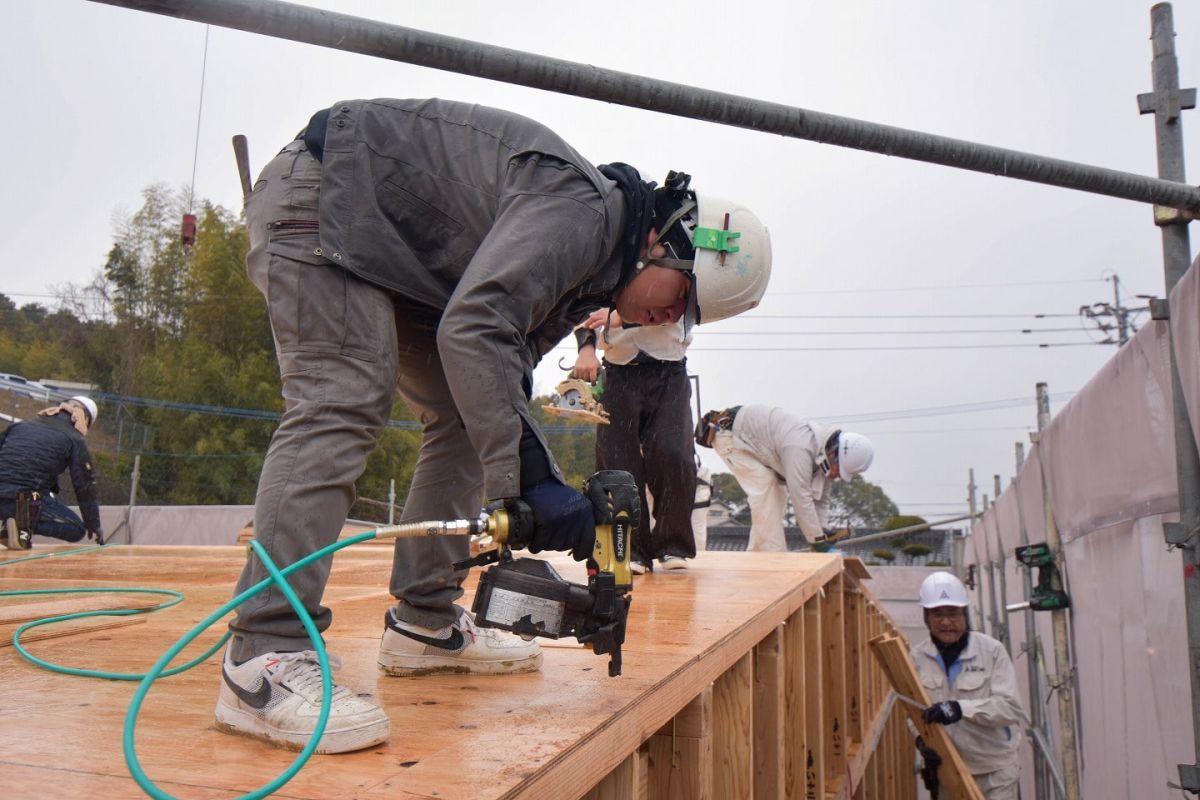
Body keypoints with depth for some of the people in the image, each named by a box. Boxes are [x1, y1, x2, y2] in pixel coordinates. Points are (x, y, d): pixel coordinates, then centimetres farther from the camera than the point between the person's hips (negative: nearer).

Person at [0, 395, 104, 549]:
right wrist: (93, 525, 15)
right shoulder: (75, 440, 5)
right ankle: (25, 525, -15)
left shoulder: (20, 426, 21)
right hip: (29, 500, -6)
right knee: (77, 530, 9)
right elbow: (84, 486, 5)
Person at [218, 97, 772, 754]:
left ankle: (424, 624, 8)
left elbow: (501, 372, 4)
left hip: (389, 248, 10)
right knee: (341, 407, -24)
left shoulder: (588, 274, 6)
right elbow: (472, 330, -37)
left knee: (465, 418, 4)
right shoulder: (583, 208, -25)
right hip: (319, 197, -10)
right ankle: (262, 662, -23)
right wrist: (531, 478, -37)